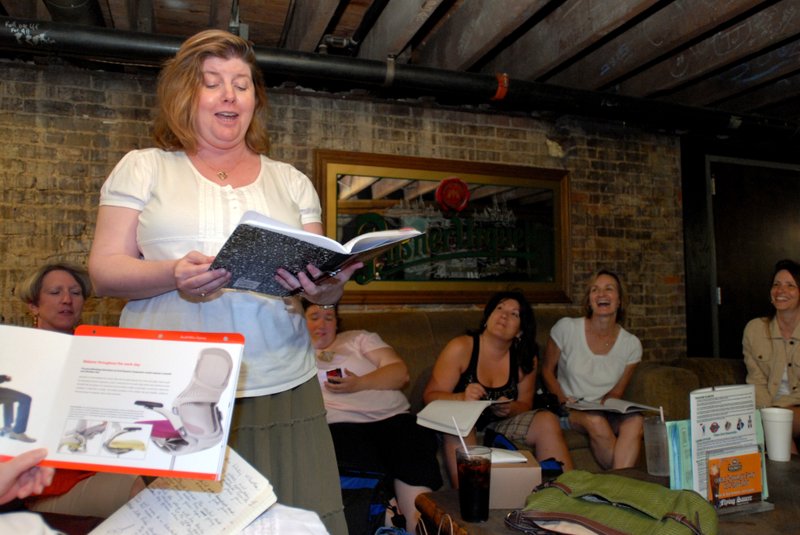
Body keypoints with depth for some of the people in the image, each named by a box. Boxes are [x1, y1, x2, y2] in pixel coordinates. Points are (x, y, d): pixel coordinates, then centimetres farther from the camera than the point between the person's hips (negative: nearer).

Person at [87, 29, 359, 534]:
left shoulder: (291, 181, 14)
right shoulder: (143, 168, 10)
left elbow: (323, 282, 11)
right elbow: (104, 271, 2)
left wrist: (328, 285, -13)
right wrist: (175, 274, -17)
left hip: (281, 389, 2)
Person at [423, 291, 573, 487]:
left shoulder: (526, 358, -2)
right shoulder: (461, 347, -14)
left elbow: (525, 403, 8)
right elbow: (430, 396, -15)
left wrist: (509, 409, -17)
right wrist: (462, 398, -36)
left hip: (499, 424, 4)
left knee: (547, 421, -15)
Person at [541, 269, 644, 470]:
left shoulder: (631, 344, 1)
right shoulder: (566, 327, -6)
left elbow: (617, 392, 8)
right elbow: (547, 370, 3)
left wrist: (602, 404, -14)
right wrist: (563, 401, -12)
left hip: (605, 411, 2)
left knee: (635, 421, -30)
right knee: (596, 421, -35)